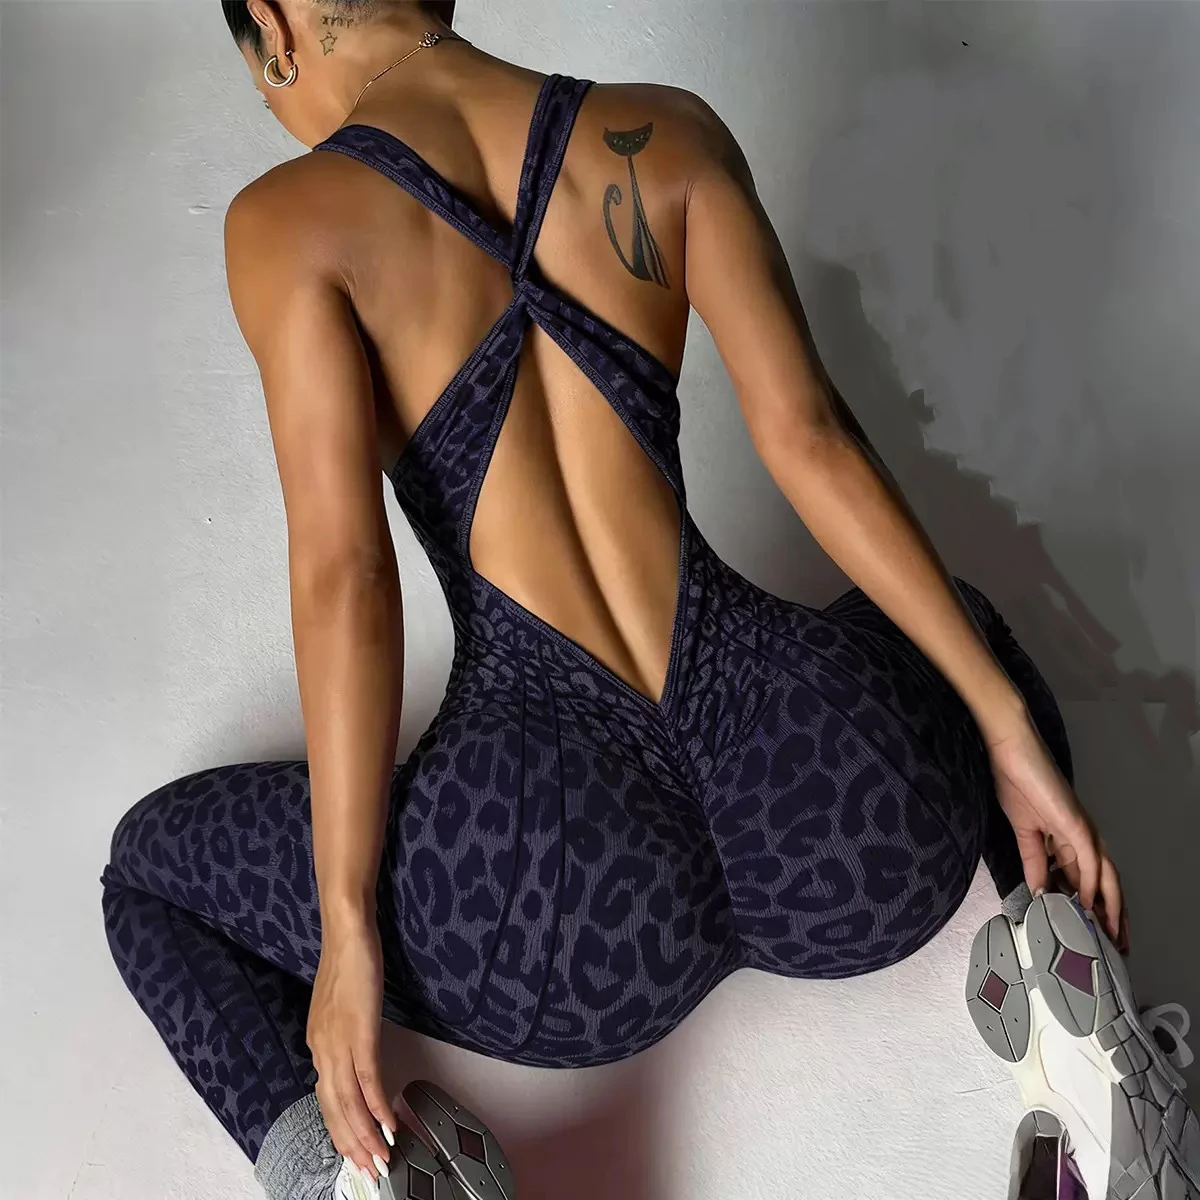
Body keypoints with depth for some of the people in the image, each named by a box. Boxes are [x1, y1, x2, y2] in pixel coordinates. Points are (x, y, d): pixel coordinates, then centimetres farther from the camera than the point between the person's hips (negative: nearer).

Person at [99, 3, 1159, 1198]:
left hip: (574, 896, -2)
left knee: (147, 859, 25)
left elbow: (342, 570, -11)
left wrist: (348, 929, -3)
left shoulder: (288, 221, -1)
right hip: (846, 810, 3)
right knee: (952, 622, 40)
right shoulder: (666, 134, 8)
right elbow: (808, 435, 1)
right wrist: (1012, 727, 4)